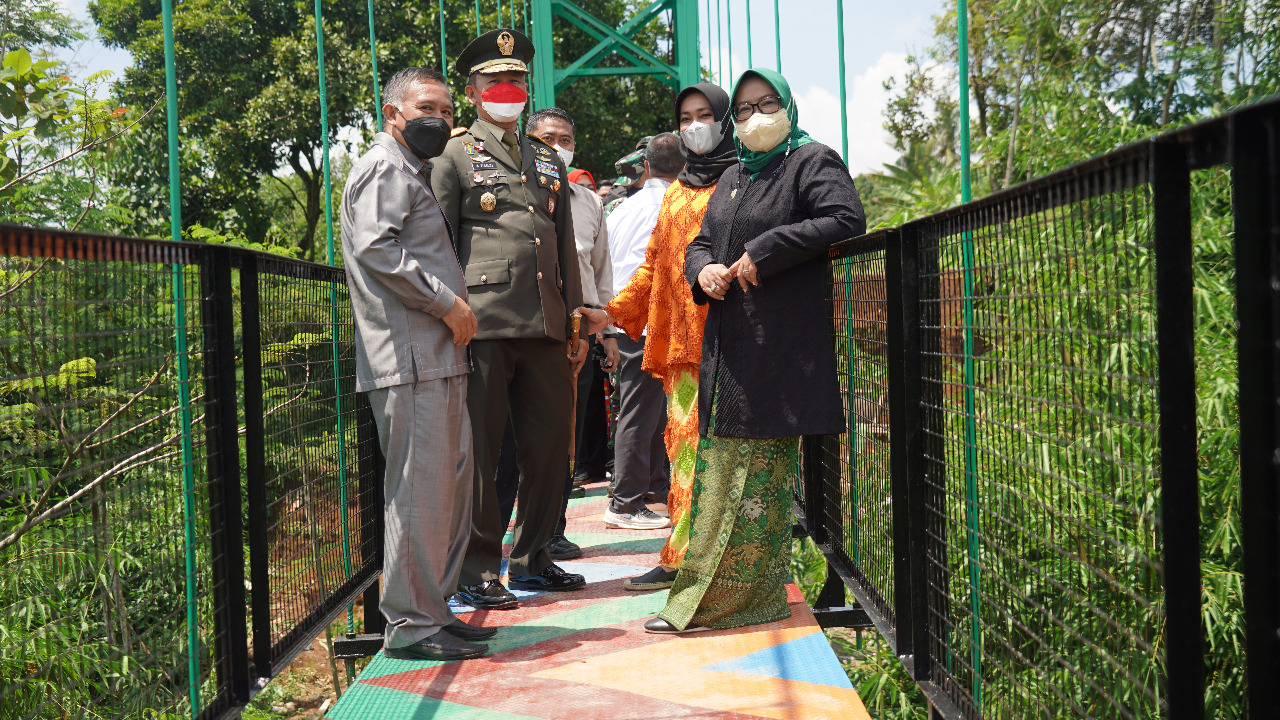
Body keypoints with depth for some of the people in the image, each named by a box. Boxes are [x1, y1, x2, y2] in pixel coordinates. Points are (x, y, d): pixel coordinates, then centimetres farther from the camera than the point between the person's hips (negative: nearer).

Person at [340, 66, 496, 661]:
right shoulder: (385, 168, -5)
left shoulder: (415, 173, 27)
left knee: (451, 484, 12)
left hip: (437, 356, 10)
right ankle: (409, 624, -2)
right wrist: (448, 303, -16)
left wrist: (454, 310, 15)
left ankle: (432, 611, 20)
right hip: (410, 358, -10)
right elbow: (376, 247, -19)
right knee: (419, 490, -8)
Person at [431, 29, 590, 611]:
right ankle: (478, 571, 6)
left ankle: (531, 558, 22)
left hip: (545, 326, 6)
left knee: (549, 446, 8)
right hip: (484, 325, -5)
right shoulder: (454, 157, 6)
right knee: (478, 451, -2)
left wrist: (575, 323, 17)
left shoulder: (548, 161, 23)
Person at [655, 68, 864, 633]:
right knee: (718, 465, 6)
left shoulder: (813, 161, 1)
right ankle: (699, 597, 12)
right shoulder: (732, 178, 23)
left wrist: (763, 253, -16)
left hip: (780, 346, -7)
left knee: (759, 472, -5)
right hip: (727, 346, 7)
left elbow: (846, 220, -15)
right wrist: (703, 270, 1)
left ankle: (749, 594, 2)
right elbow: (700, 243, 27)